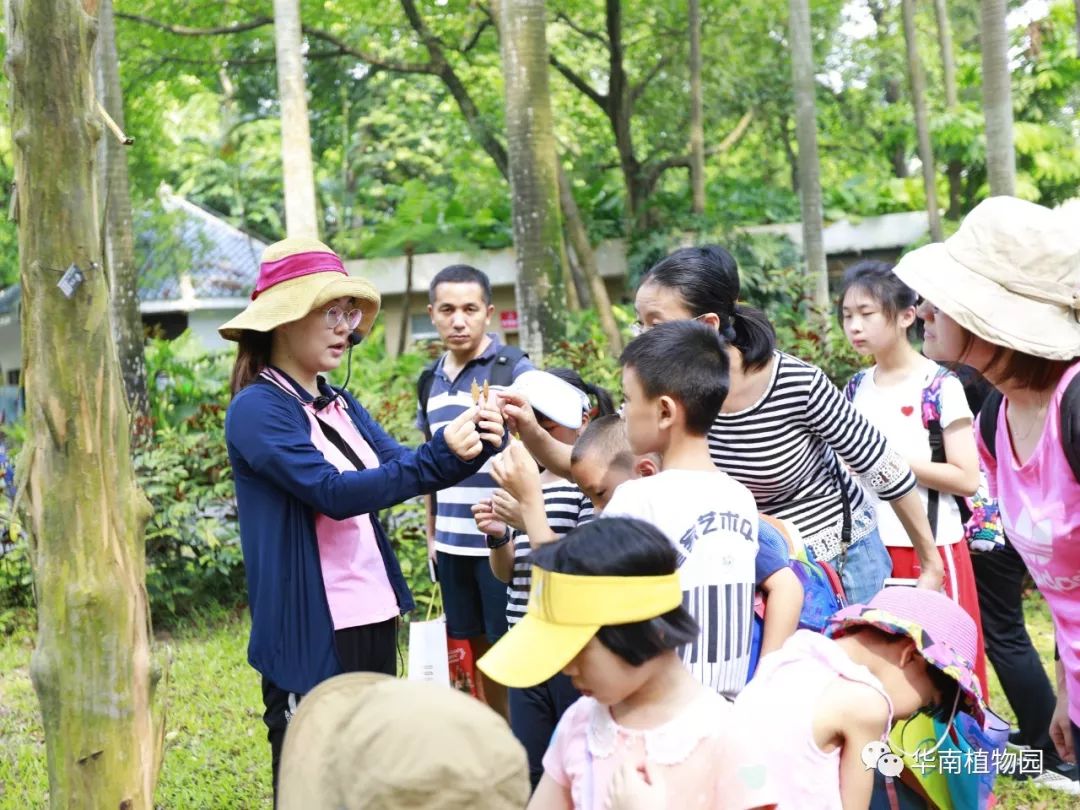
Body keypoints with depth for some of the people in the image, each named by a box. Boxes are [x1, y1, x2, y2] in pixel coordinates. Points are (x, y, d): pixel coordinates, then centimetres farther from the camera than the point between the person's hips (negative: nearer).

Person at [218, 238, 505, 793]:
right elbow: (335, 492, -24)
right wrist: (442, 453, -30)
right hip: (310, 632, -8)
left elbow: (403, 467, 7)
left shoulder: (339, 405, 12)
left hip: (372, 618, 8)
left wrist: (472, 447, -12)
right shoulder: (257, 409, -13)